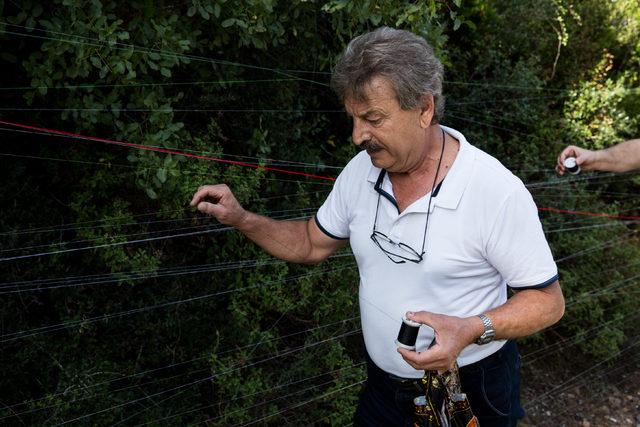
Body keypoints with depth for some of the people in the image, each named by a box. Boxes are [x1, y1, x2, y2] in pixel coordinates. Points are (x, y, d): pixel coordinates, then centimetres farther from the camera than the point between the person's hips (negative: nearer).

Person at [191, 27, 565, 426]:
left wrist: (472, 329, -33)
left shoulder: (498, 192, -25)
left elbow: (548, 301, -16)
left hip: (470, 393, -4)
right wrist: (242, 219, -10)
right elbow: (312, 243, 5)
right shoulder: (361, 171, -8)